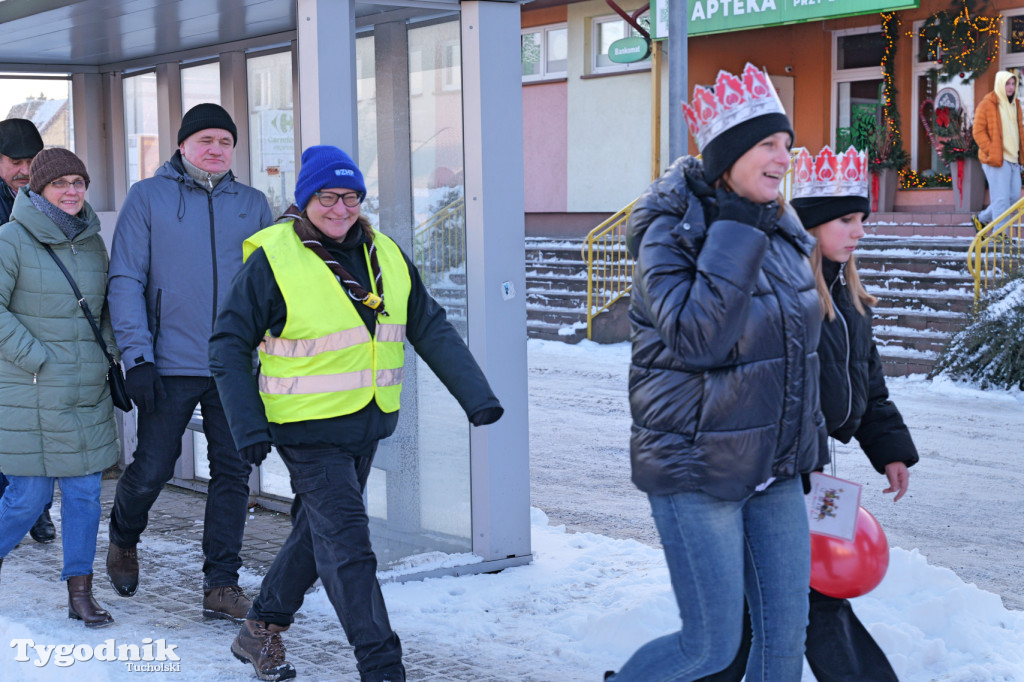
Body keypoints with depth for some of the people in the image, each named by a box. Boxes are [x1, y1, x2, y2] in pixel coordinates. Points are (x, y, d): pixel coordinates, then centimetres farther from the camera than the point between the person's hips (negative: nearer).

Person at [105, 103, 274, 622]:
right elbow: (125, 280, -2)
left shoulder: (252, 204, 10)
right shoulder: (147, 198, 2)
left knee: (232, 472, 2)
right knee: (152, 469, 4)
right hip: (170, 364, -2)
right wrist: (136, 355, -11)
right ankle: (123, 538, 35)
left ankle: (221, 584, 10)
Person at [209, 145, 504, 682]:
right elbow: (229, 344, -6)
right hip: (308, 428, -6)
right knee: (347, 547, -10)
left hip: (366, 425, 7)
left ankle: (263, 631, 37)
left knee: (317, 533, 18)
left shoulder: (385, 257, 5)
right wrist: (247, 425, -13)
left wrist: (477, 396, 1)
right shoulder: (272, 261, -11)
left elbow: (432, 330, 9)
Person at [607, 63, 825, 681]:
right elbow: (696, 338, -29)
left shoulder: (784, 234, 7)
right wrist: (735, 232, -26)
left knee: (786, 630, 9)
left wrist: (806, 444, 22)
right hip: (695, 472, -7)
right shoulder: (672, 233, -15)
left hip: (774, 469, 7)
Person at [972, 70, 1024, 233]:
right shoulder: (987, 104, -7)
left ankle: (981, 219, 27)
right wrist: (991, 152, -17)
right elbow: (978, 131, -10)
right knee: (1001, 198, -8)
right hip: (996, 159, -8)